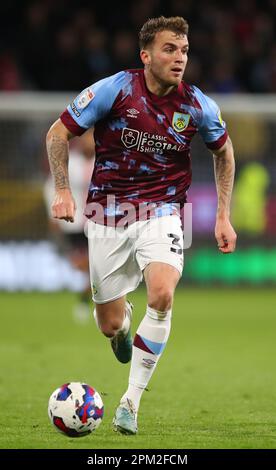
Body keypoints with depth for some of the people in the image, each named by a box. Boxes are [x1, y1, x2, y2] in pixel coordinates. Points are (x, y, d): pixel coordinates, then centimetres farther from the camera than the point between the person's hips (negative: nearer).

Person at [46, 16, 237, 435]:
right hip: (108, 214, 0)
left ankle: (131, 400, -14)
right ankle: (123, 319, 45)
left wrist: (223, 217, 11)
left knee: (162, 295, -27)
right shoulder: (114, 90, -13)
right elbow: (59, 132, -1)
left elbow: (223, 151, 14)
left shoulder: (198, 106, -6)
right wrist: (63, 191, -9)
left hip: (161, 212, 0)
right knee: (109, 326, 3)